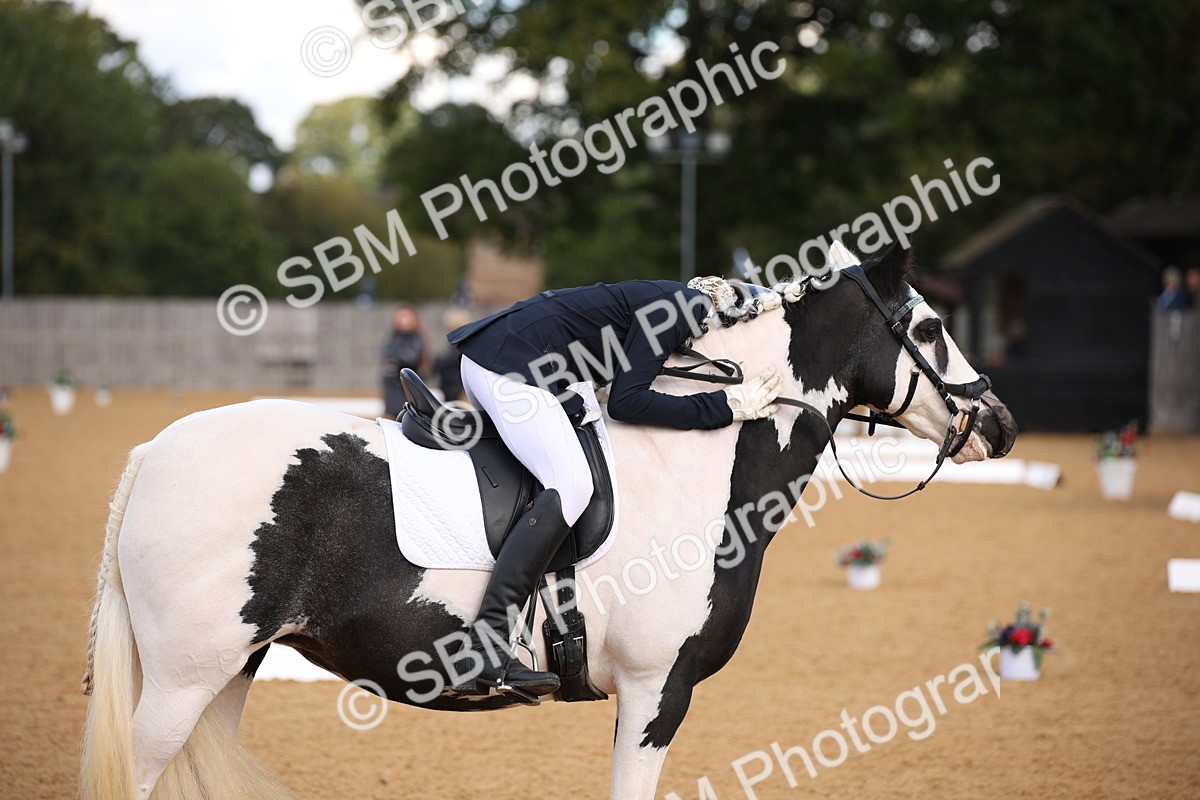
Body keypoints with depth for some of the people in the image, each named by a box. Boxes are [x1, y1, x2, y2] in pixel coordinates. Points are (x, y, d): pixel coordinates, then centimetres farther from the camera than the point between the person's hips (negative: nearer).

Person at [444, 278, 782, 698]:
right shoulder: (683, 305, -12)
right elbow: (625, 401, -18)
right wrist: (726, 406, -17)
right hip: (511, 365, -11)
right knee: (571, 486, -21)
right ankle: (485, 651, -29)